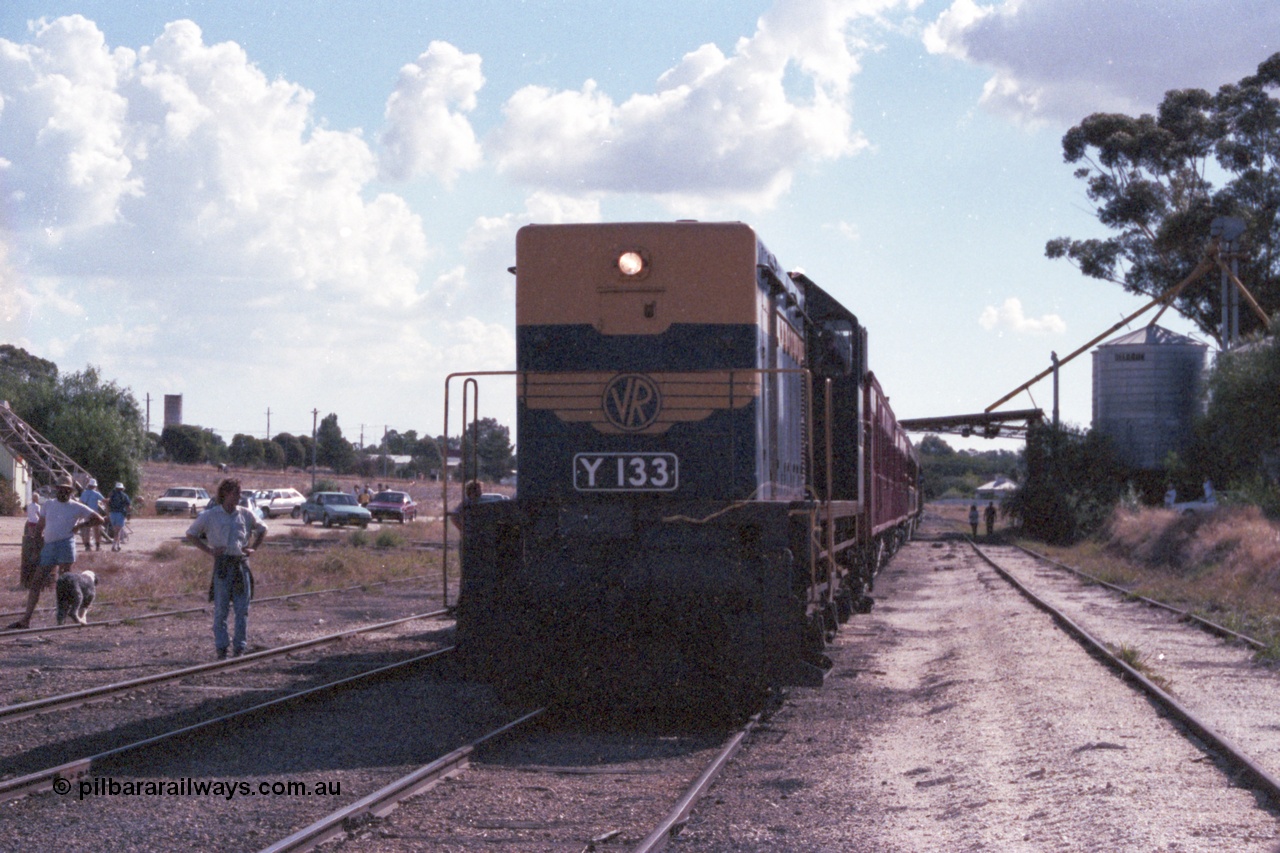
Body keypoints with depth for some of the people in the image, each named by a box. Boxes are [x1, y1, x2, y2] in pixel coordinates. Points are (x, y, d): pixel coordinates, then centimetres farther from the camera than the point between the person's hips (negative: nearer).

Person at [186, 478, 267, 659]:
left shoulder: (246, 514, 9)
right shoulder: (210, 515, 1)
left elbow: (261, 530, 24)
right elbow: (191, 534, 9)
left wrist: (252, 548, 10)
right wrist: (209, 550, -1)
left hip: (241, 563, 3)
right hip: (222, 565, -3)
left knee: (243, 608, 2)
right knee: (221, 609, -2)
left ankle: (239, 647, 9)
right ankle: (221, 647, 5)